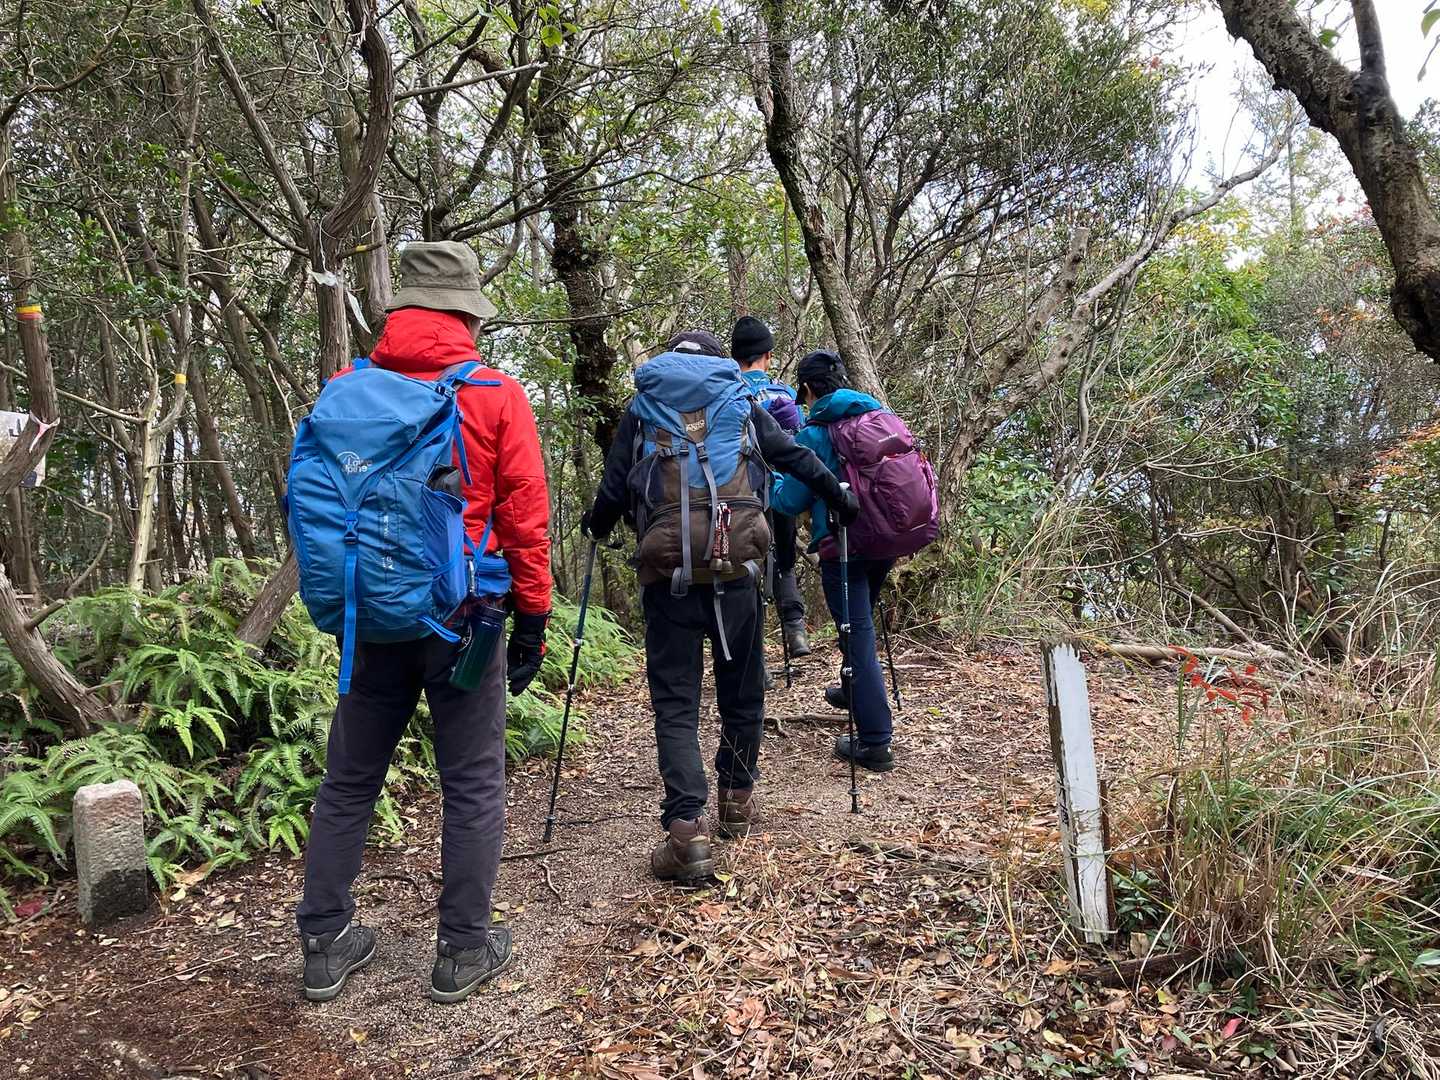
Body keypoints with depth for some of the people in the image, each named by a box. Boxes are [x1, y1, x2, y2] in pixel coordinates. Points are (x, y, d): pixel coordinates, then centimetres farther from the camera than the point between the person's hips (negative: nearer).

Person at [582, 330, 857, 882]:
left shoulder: (641, 407, 13)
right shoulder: (740, 402, 16)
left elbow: (613, 490, 10)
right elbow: (797, 457, 19)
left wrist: (595, 525, 30)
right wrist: (840, 498, 32)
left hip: (668, 571, -1)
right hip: (736, 566, 1)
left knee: (675, 700, 2)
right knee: (742, 689, 18)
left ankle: (686, 828, -10)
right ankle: (737, 799, 32)